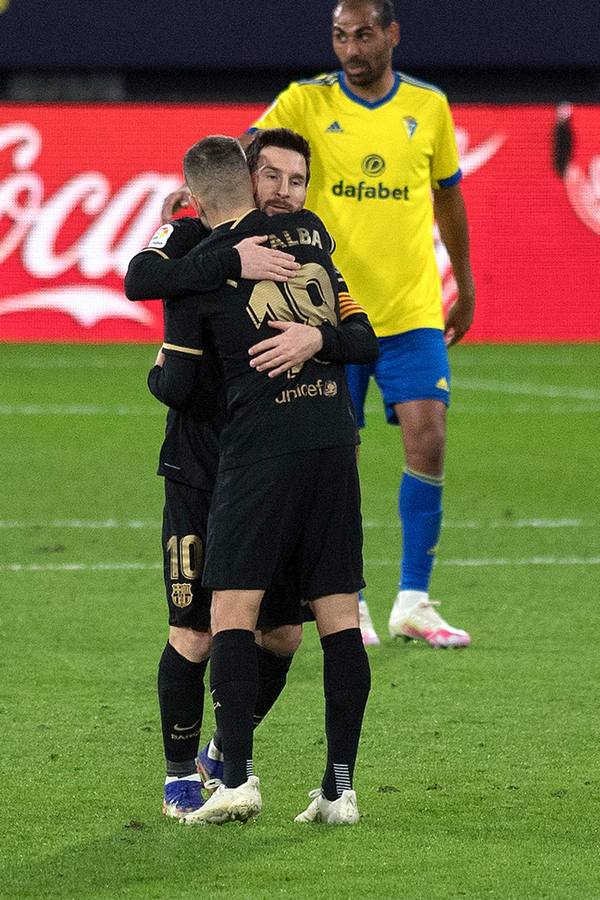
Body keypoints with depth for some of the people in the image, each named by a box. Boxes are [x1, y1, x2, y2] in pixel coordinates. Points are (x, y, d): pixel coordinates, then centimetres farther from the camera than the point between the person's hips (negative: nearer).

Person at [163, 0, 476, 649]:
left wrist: (465, 286, 23)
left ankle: (414, 603, 1)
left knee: (427, 440, -10)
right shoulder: (307, 102, -2)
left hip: (414, 310, 1)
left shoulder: (428, 107, 5)